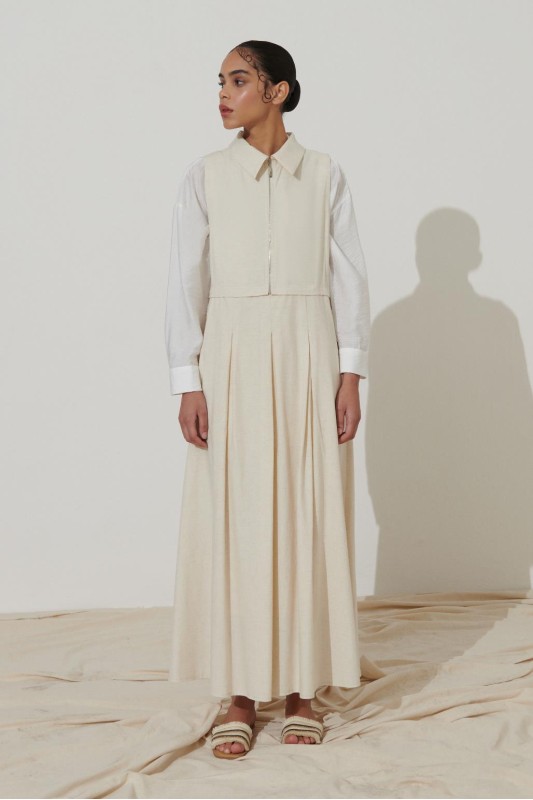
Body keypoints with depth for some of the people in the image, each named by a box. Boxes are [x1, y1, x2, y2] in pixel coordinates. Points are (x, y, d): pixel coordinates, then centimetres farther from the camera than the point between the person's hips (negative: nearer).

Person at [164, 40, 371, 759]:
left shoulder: (325, 175, 5)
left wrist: (351, 374, -3)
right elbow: (186, 282, 2)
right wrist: (188, 383, -5)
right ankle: (242, 695, 7)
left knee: (310, 519, 2)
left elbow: (349, 277, 4)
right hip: (232, 357, 0)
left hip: (310, 358, 0)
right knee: (235, 520, -1)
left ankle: (302, 688, 12)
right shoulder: (204, 177, 5)